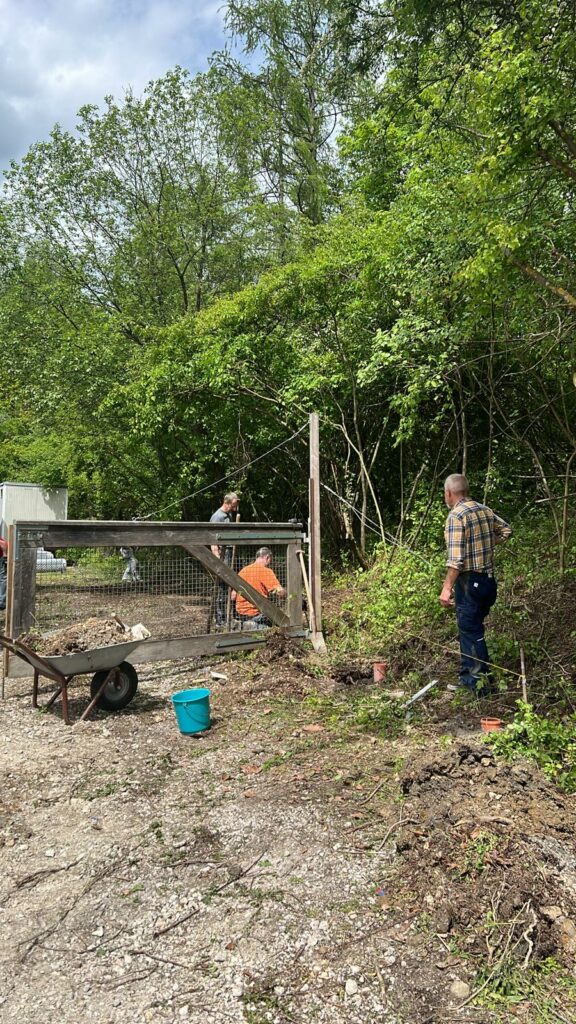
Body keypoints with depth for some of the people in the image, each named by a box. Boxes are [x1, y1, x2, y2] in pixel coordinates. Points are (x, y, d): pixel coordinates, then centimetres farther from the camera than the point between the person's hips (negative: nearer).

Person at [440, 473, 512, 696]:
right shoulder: (485, 510, 7)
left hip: (470, 582, -8)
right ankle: (468, 675, 28)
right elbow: (506, 529, 26)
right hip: (488, 580, 8)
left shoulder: (456, 515, -16)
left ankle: (481, 682, 7)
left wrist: (447, 587, -19)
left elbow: (456, 559, -22)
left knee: (471, 632, 1)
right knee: (469, 628, 19)